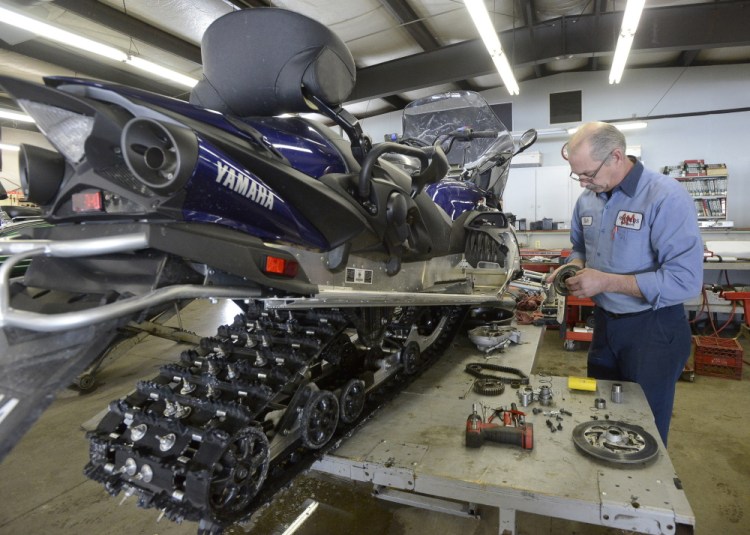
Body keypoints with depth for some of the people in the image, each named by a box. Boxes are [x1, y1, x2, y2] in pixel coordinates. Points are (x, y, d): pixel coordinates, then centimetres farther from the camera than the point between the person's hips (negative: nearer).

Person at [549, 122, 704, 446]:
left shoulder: (666, 197, -21)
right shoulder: (587, 200, 1)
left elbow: (686, 281, -26)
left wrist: (606, 282, -27)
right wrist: (573, 267, -5)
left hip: (653, 330, -6)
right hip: (604, 322, 7)